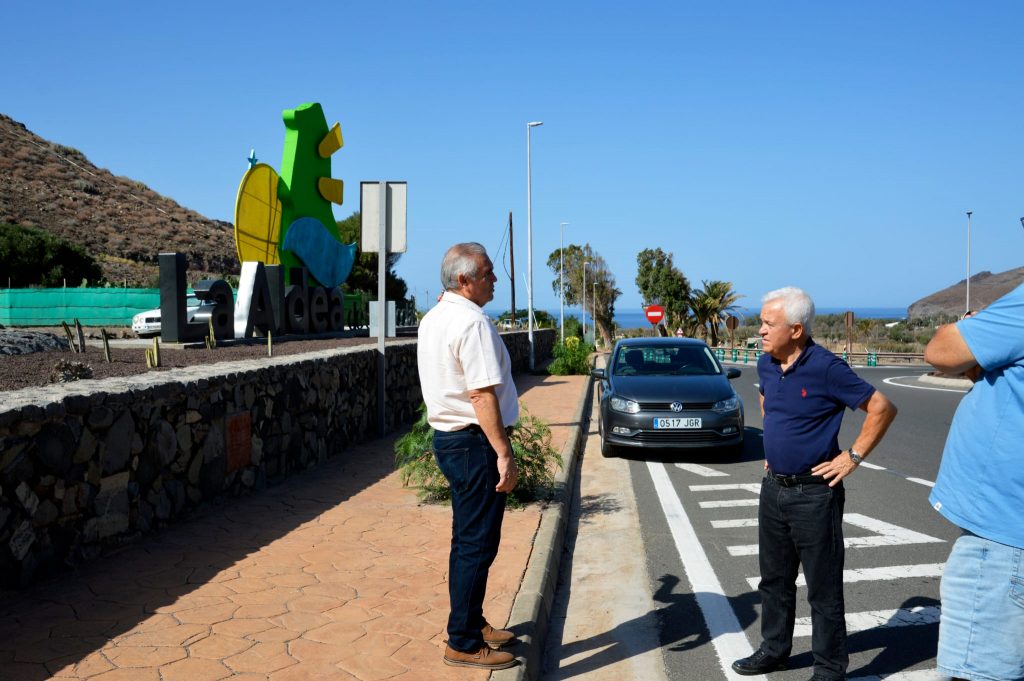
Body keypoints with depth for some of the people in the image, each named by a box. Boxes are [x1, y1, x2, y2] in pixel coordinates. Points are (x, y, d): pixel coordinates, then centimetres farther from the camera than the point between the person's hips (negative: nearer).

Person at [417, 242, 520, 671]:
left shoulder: (432, 319, 12)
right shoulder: (472, 322, -18)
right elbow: (483, 395, -23)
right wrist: (504, 454, -22)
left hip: (447, 438, 10)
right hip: (475, 443, -10)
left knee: (467, 540, 19)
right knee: (477, 545, -1)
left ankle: (471, 624, 32)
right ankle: (464, 644, 8)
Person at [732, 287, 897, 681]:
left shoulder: (825, 368, -19)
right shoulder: (766, 364, 3)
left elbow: (882, 408, -14)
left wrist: (853, 457, -13)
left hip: (814, 493, -7)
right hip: (773, 487, 7)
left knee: (823, 587, 4)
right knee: (774, 579, 19)